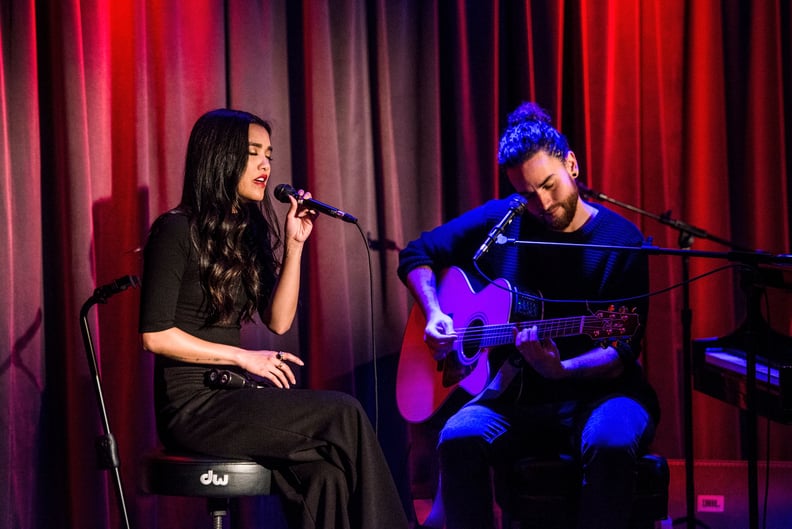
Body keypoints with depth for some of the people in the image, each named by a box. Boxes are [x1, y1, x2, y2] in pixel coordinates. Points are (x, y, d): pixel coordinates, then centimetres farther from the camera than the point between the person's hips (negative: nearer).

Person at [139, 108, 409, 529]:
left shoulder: (248, 230, 13)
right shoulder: (177, 230, -8)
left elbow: (278, 321, 7)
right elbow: (155, 335, -13)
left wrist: (294, 245, 0)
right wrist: (243, 357, -12)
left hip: (230, 391, 6)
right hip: (192, 404, -6)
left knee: (324, 475, -23)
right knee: (343, 415, -21)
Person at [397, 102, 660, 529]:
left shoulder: (620, 241, -5)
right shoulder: (500, 221, 5)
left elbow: (622, 353, -9)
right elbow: (417, 254, 18)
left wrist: (561, 370, -28)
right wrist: (435, 314, -1)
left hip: (598, 390, -2)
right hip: (518, 396, 3)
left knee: (611, 443, -38)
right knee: (458, 439, -30)